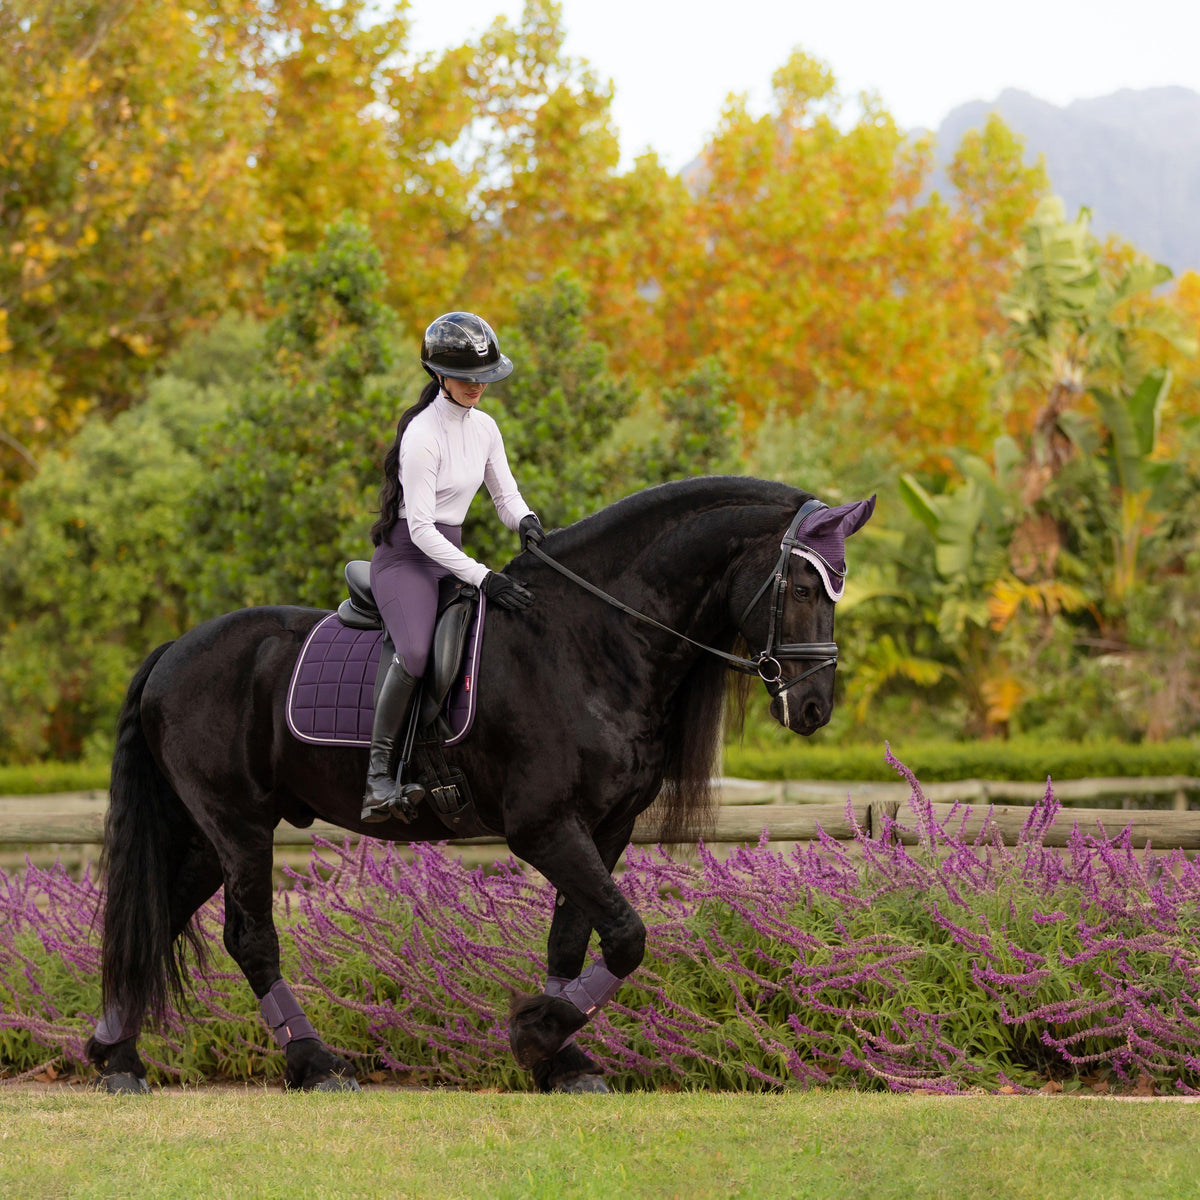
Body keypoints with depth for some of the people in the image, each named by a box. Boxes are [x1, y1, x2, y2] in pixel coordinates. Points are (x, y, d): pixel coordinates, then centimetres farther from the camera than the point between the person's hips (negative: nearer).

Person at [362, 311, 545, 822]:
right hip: (405, 556, -9)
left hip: (449, 556, 9)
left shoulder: (484, 428, 8)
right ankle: (378, 774, -31)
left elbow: (506, 495, 15)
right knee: (416, 650, -34)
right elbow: (421, 527, -20)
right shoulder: (422, 435, -17)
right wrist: (482, 577, -26)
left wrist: (525, 520, -10)